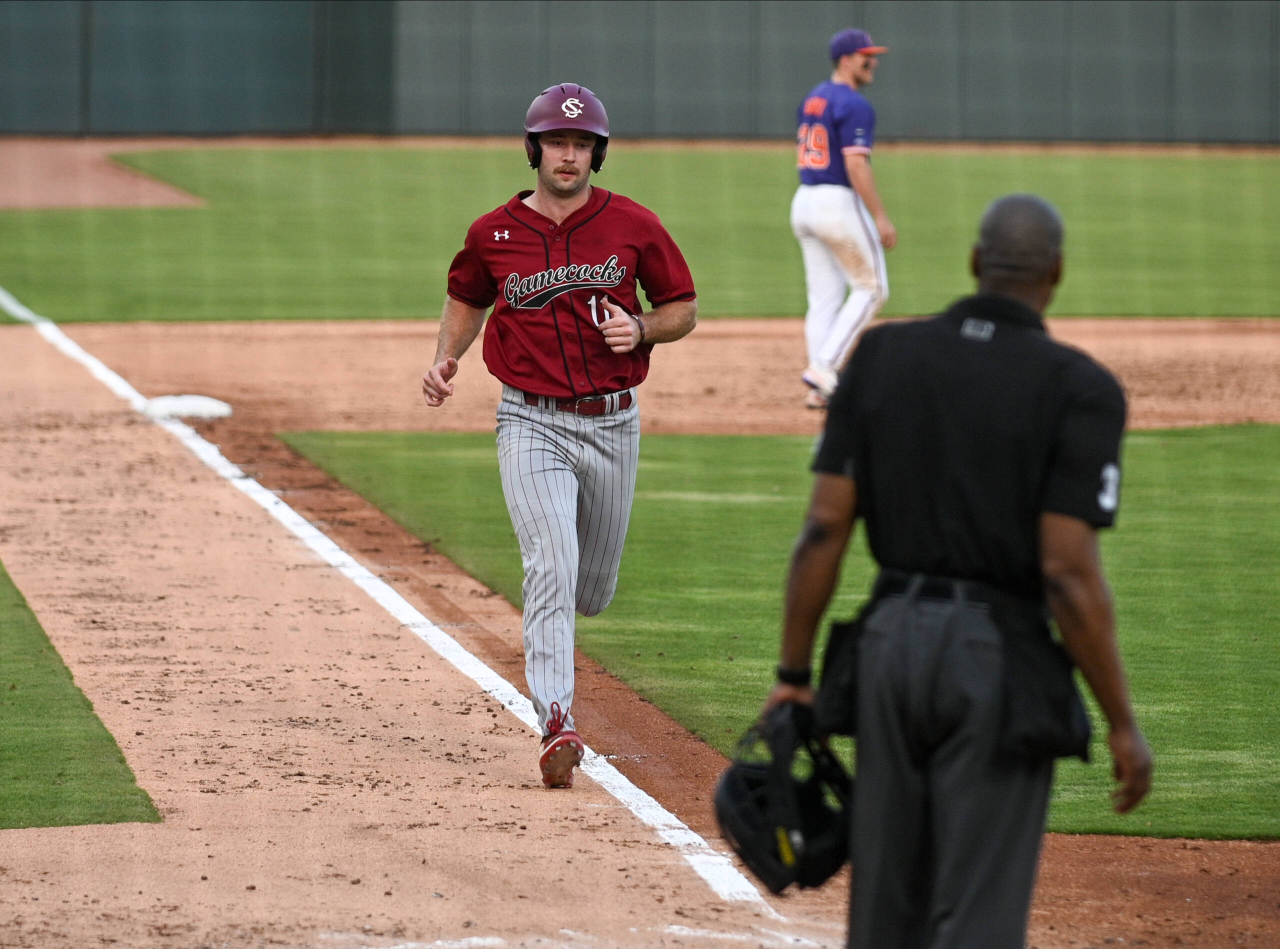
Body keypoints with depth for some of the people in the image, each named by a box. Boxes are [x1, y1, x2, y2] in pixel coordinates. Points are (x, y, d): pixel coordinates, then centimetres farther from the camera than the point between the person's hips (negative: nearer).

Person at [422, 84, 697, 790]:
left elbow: (683, 308, 8)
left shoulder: (633, 227, -2)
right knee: (552, 571, -21)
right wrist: (445, 359, 2)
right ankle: (556, 725, -26)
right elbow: (466, 299, 19)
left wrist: (641, 329, -13)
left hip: (612, 425, 2)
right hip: (532, 425, -2)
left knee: (592, 592, 15)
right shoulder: (493, 235, 0)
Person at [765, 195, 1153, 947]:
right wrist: (1123, 724, -8)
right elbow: (1068, 571, -15)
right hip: (1002, 659, -4)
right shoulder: (1078, 389, -10)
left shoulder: (881, 356, 3)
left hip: (890, 640, 4)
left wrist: (794, 674, 6)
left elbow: (825, 525, -1)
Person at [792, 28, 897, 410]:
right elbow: (856, 165, -21)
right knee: (871, 288, 3)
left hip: (804, 203, 9)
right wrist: (881, 218, -20)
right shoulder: (855, 105, -13)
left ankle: (820, 389, 8)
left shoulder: (811, 101, 15)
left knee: (824, 297, 11)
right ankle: (824, 368, -7)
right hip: (840, 203, -9)